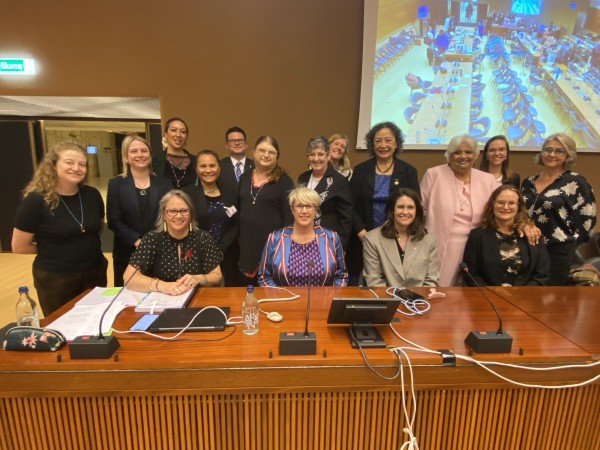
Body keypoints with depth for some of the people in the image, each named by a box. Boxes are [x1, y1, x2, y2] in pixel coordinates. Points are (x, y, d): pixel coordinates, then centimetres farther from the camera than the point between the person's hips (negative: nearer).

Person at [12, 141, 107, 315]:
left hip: (95, 272, 4)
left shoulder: (92, 195, -4)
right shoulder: (36, 200, -16)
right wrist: (53, 250, 1)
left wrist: (87, 244, 2)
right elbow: (19, 247, -8)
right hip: (55, 279, -4)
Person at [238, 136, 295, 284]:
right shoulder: (244, 177, 9)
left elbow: (289, 216, -9)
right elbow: (239, 209, 15)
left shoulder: (284, 181, -7)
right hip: (247, 243, 5)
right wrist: (238, 238, 11)